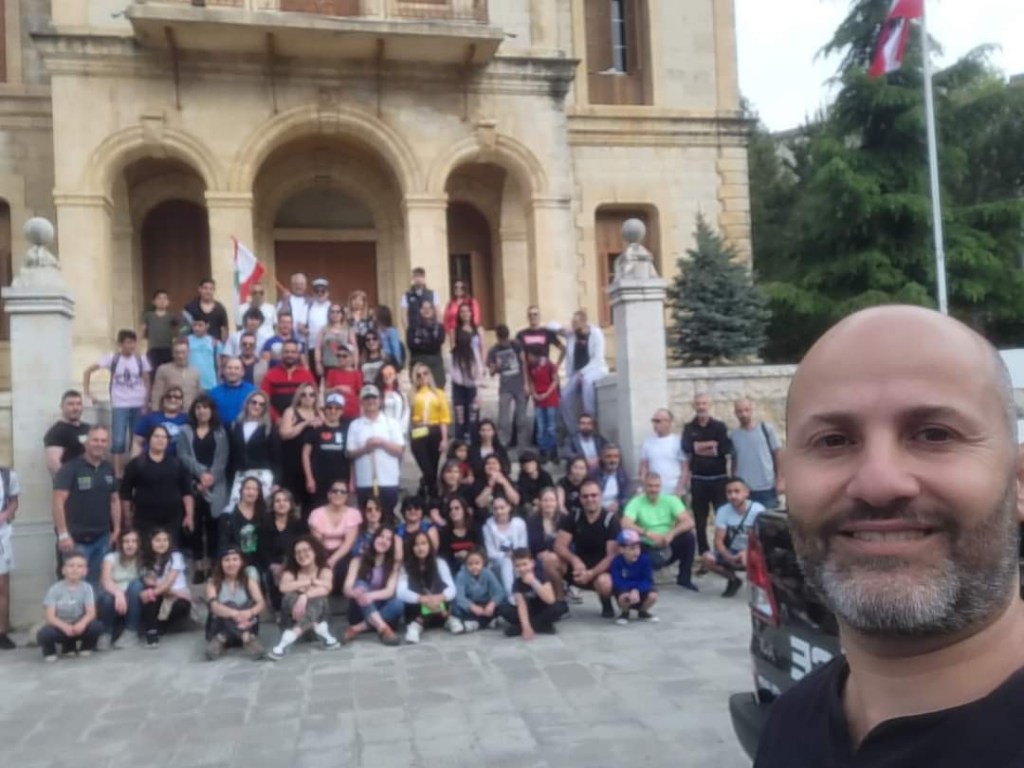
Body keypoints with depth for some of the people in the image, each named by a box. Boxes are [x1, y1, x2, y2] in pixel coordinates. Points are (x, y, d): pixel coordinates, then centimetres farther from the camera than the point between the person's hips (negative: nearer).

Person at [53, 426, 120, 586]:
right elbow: (58, 501, -14)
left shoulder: (109, 470, 10)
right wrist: (63, 534, -18)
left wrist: (117, 529, 11)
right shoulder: (70, 468, -9)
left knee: (98, 584, 12)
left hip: (102, 538, 6)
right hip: (77, 539, -6)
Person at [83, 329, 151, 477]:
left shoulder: (141, 360, 2)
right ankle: (118, 474, 3)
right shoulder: (112, 358, -3)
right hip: (120, 406, -2)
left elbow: (146, 382, 6)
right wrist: (86, 391, -4)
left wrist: (146, 405, -1)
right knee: (118, 441, -6)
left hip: (138, 405, 2)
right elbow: (88, 371, 0)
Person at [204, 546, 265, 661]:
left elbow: (261, 603, -14)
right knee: (228, 605, -30)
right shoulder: (213, 581, -2)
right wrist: (235, 614, -43)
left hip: (244, 626, 2)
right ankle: (247, 638, -47)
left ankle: (220, 640, -33)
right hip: (220, 628, -1)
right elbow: (214, 606, -22)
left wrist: (249, 613, -39)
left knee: (250, 604, -26)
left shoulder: (248, 579, 2)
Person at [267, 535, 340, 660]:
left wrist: (304, 596, -39)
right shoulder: (290, 572, -1)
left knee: (317, 600, -32)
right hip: (294, 620, 1)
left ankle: (285, 643, -35)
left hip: (317, 614, -1)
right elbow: (284, 587, -24)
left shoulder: (324, 570, -3)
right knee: (290, 596, -28)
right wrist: (311, 582, -24)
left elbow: (326, 589, -25)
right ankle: (324, 635, -29)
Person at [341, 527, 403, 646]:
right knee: (360, 585, -29)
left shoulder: (394, 564, 0)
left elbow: (390, 591, -14)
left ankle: (357, 629, -31)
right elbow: (347, 589, -13)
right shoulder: (358, 561, -1)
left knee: (398, 604, -31)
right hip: (360, 613, -1)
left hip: (380, 610, 1)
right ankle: (383, 629, -45)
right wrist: (356, 593, -39)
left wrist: (371, 595, -36)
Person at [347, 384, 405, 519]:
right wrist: (364, 449, -13)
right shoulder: (355, 425, 6)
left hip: (389, 481, -1)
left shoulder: (391, 423, 5)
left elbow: (400, 450, -1)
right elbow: (350, 453, 3)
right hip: (364, 482, 1)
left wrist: (382, 443, -13)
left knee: (388, 518, 4)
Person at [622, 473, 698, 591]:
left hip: (668, 547, 3)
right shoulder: (636, 503, -8)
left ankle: (684, 578, -4)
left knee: (689, 537, -22)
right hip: (647, 549, -2)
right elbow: (625, 524, -23)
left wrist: (671, 533, -31)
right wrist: (647, 533, -37)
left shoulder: (671, 500, -2)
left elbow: (689, 522, -13)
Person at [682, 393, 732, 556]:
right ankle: (703, 553, 16)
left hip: (719, 479, -1)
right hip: (698, 480, 1)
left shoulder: (720, 426, 2)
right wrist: (713, 444, -17)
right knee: (700, 519, 7)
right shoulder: (689, 428, 5)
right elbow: (687, 447, -14)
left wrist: (700, 449, -11)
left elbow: (726, 449, -13)